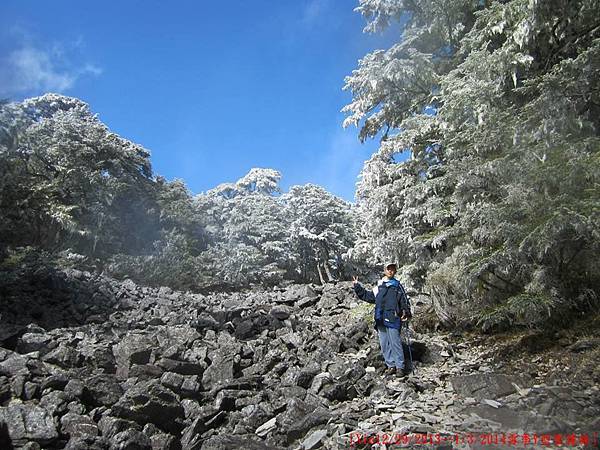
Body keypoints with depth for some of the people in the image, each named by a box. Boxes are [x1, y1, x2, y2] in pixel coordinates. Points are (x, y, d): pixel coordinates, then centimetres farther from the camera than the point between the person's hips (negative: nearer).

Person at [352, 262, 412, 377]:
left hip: (393, 319, -5)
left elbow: (404, 301, 1)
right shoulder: (379, 286, 15)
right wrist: (357, 287, 19)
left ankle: (400, 366, 4)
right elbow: (368, 296, 22)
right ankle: (391, 365, 19)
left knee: (395, 343, -6)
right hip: (380, 320, 5)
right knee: (384, 344, 9)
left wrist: (406, 313, -14)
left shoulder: (398, 286, 4)